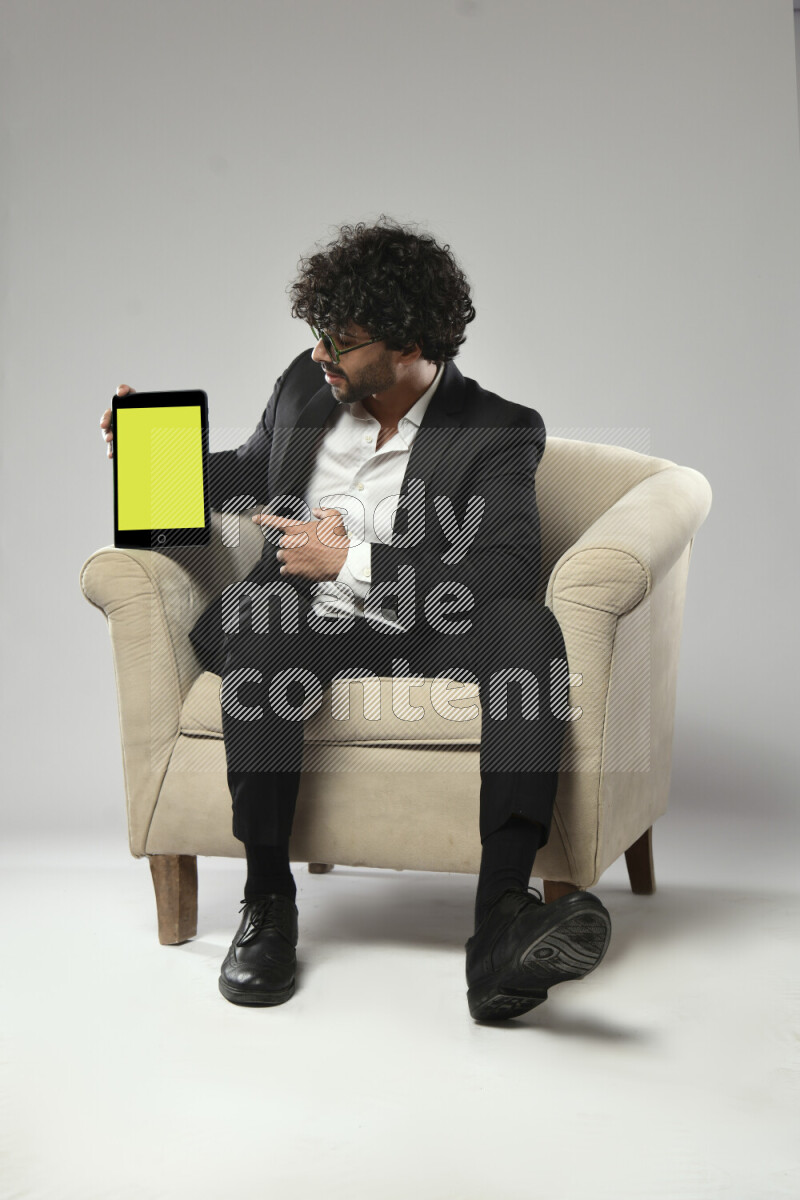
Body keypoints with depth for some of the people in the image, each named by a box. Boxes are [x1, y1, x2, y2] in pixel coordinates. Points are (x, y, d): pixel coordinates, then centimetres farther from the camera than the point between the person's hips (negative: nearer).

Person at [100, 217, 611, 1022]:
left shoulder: (497, 433, -5)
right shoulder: (306, 385, 9)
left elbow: (509, 574, -19)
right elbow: (251, 472, 29)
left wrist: (350, 561, -17)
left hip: (425, 634, -2)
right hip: (304, 625, 2)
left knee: (528, 630, -34)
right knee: (262, 635, -35)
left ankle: (501, 921, -45)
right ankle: (267, 901, -22)